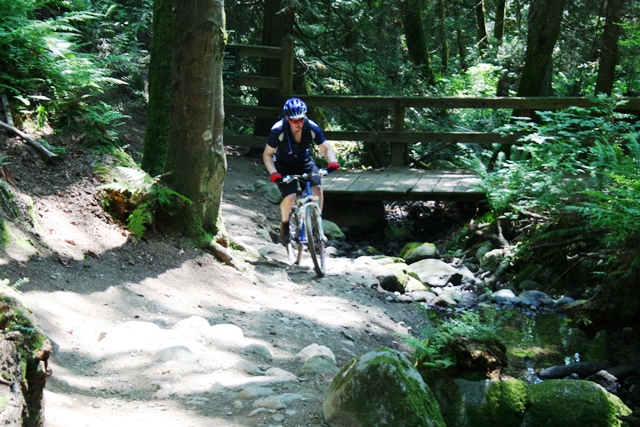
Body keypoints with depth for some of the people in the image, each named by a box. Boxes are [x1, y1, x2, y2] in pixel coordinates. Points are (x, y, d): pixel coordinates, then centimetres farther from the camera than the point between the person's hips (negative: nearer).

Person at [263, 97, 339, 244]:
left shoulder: (312, 127, -22)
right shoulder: (278, 130, -28)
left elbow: (326, 148, -15)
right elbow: (267, 154, -19)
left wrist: (332, 161, -35)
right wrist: (273, 173, -34)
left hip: (304, 162, 2)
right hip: (284, 165, -2)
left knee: (317, 189, -22)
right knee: (290, 196, -22)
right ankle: (284, 225, 9)